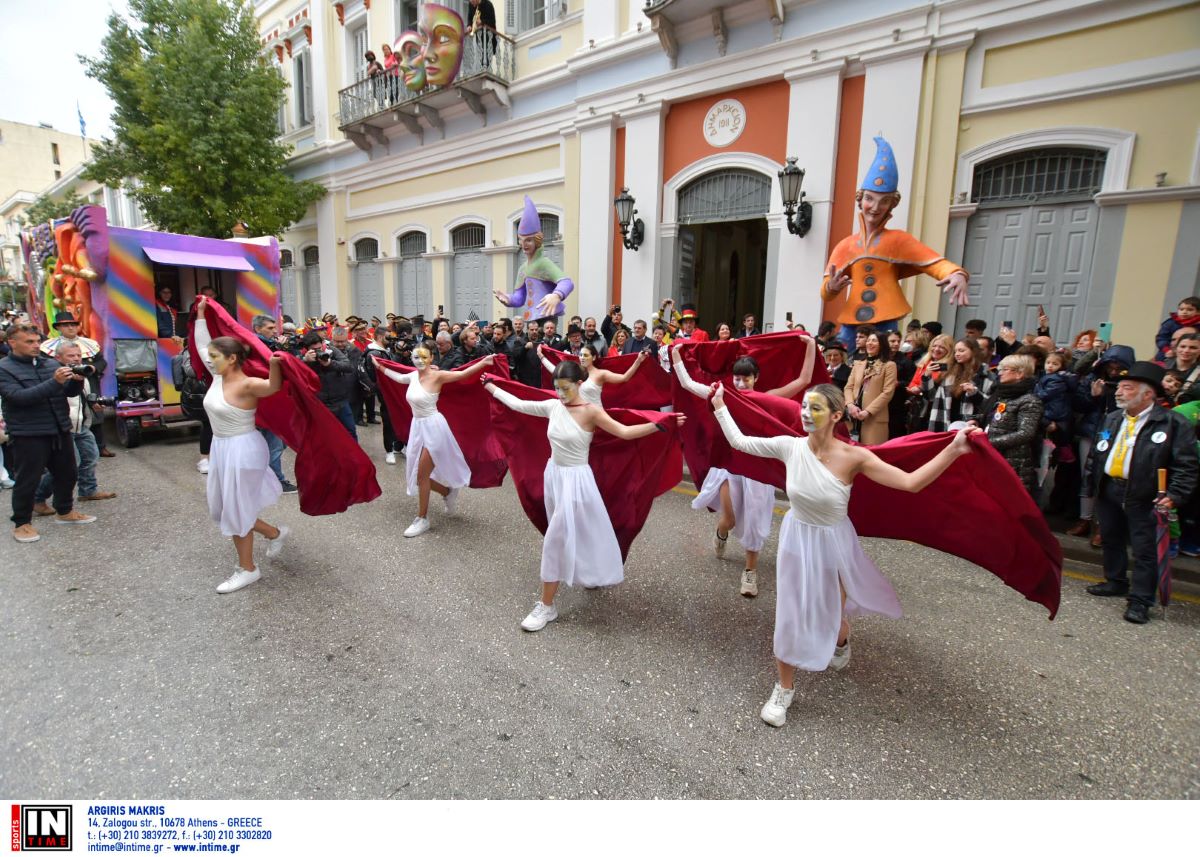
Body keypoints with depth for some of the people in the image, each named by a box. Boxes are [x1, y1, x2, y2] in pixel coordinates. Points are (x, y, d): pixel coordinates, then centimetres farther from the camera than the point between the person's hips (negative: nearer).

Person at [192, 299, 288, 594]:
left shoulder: (246, 385, -20)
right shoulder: (218, 376, 4)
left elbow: (274, 385, -37)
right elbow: (201, 346, 17)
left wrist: (274, 363, -56)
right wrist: (200, 314, 19)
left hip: (242, 450, -9)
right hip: (222, 447, 9)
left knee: (235, 509, 2)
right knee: (222, 506, 16)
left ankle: (247, 569, 19)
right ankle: (275, 534, 33)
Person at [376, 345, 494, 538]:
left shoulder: (437, 375, -14)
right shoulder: (413, 375, 6)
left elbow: (462, 374, -21)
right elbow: (398, 377, 27)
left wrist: (484, 362, -33)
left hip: (433, 427, -7)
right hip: (418, 426, 7)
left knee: (422, 475, -2)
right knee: (418, 473, 13)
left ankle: (422, 519, 13)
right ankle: (448, 492, 37)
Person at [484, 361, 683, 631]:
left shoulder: (590, 411, -16)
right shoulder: (552, 406, 0)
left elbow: (625, 432, -21)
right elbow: (517, 404, 9)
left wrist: (660, 424, -33)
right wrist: (491, 387, 17)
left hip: (575, 479, -6)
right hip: (554, 474, 6)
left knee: (556, 540, -5)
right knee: (574, 533, 21)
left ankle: (546, 606, 7)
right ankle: (592, 573, 46)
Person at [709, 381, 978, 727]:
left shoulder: (853, 456, -22)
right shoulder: (790, 446, -15)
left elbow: (911, 482, -24)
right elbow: (739, 441, -6)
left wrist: (953, 450, -32)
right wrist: (719, 405, -1)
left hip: (832, 543, -1)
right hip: (796, 539, 1)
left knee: (832, 616, 19)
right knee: (790, 616, 7)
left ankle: (841, 642, 61)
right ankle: (784, 688, 31)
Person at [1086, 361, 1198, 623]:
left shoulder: (1173, 423, -8)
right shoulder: (1111, 419, 10)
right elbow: (1098, 453, 16)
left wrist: (1175, 495, -17)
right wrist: (1093, 485, 12)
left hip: (1143, 496, -6)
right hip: (1108, 490, 6)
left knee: (1144, 549, 0)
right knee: (1111, 540, 17)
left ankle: (1140, 601, 7)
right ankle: (1115, 582, 34)